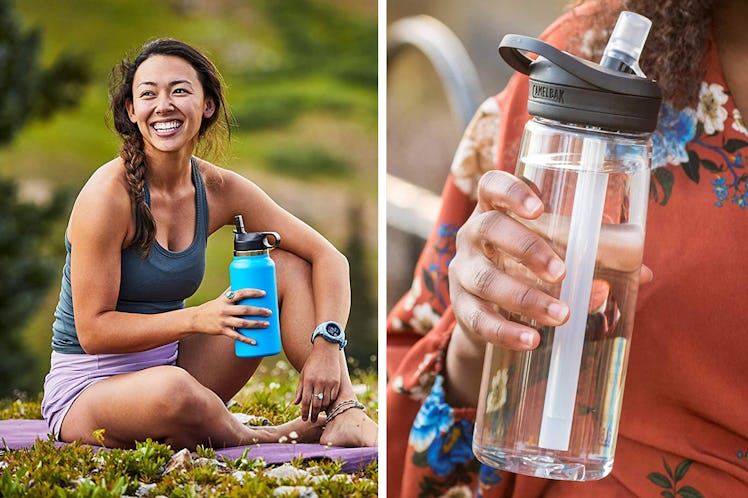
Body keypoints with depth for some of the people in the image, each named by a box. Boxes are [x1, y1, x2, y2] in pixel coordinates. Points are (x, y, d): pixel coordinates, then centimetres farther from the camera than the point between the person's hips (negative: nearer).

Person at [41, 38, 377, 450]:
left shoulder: (219, 189, -2)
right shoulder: (108, 194, -19)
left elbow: (328, 257, 0)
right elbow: (93, 331, -20)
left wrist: (326, 346, -17)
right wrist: (198, 319, -30)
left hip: (170, 364, 7)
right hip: (87, 390, -6)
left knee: (288, 266, -2)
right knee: (173, 389, -41)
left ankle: (346, 417, -12)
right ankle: (258, 439, -10)